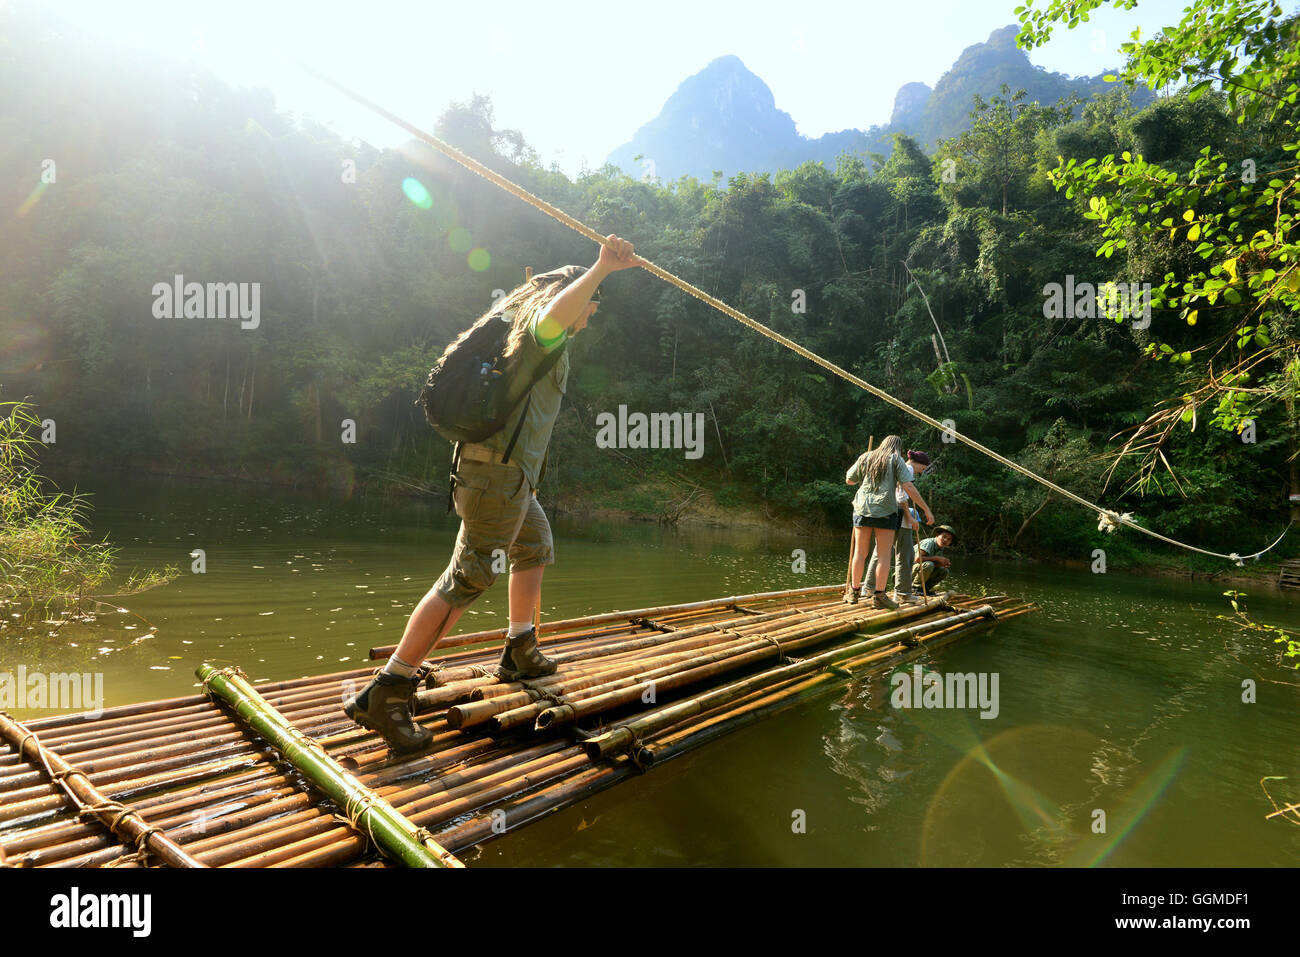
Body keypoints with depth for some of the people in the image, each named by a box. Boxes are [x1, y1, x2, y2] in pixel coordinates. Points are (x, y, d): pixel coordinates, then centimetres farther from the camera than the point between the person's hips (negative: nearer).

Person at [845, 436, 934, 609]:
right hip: (885, 511, -3)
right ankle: (879, 596, -1)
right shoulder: (896, 460, 3)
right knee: (884, 556, 1)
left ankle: (854, 591, 17)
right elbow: (909, 488, -6)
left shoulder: (865, 457, 13)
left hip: (862, 509, 4)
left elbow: (848, 480, 21)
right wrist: (927, 510, -4)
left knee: (860, 553, 11)